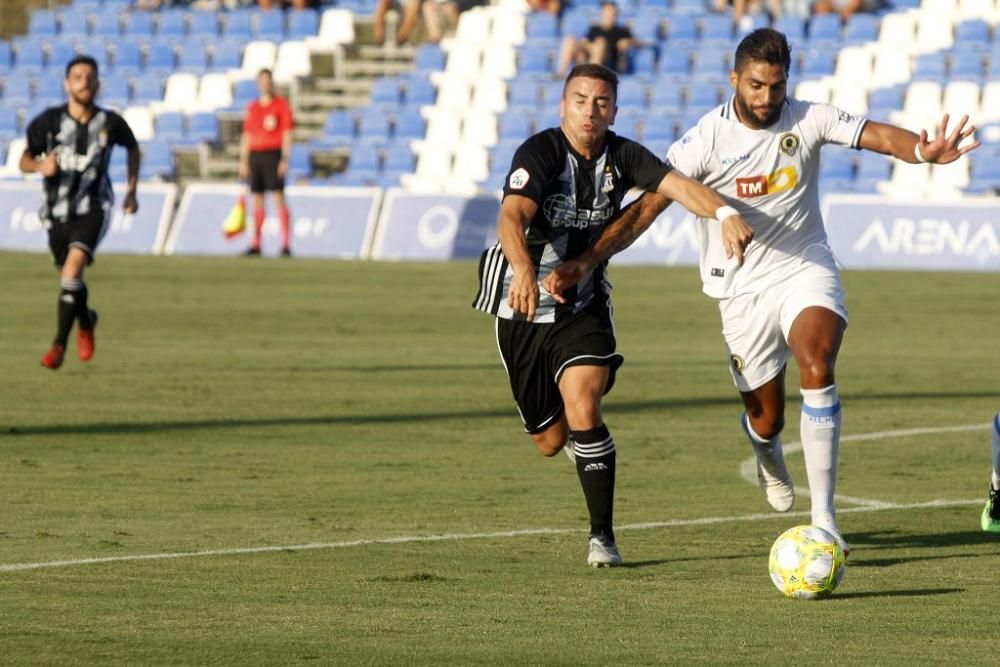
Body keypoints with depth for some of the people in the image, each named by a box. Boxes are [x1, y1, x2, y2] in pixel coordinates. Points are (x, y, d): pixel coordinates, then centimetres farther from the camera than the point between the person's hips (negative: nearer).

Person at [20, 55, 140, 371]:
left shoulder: (110, 123, -8)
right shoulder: (48, 121, -9)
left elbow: (132, 147, 14)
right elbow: (25, 160, -1)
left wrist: (131, 191, 10)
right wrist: (40, 165, -24)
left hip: (93, 207, -2)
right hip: (57, 210, 2)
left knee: (73, 265, -25)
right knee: (68, 278, 13)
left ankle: (59, 344, -19)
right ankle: (86, 321, 48)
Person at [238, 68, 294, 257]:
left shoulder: (281, 105, 0)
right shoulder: (252, 108, 15)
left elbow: (287, 134, -5)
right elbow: (246, 136, 17)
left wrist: (285, 160, -14)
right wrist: (243, 162, 11)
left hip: (273, 155, -5)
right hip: (255, 155, 5)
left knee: (279, 198, -12)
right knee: (257, 200, 6)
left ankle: (286, 244, -15)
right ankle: (255, 244, 9)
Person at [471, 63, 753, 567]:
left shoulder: (622, 156, -7)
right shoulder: (540, 153, -19)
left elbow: (676, 184, -22)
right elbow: (511, 215, -36)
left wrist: (724, 211, -43)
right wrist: (523, 268, -56)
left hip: (583, 304, 1)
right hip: (524, 306, -1)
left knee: (582, 406, -23)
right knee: (549, 441, 9)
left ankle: (602, 535, -13)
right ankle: (569, 430, 50)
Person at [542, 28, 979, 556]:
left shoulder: (808, 120, -9)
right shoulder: (707, 140, -13)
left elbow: (878, 136, -18)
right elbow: (648, 206, -14)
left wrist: (922, 151, -41)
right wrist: (584, 262, -22)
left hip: (806, 268, 0)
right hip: (744, 288, 0)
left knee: (817, 364, -29)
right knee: (766, 418, 6)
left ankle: (823, 515, -25)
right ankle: (768, 455, 49)